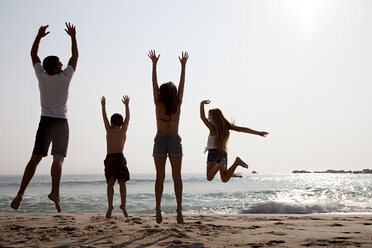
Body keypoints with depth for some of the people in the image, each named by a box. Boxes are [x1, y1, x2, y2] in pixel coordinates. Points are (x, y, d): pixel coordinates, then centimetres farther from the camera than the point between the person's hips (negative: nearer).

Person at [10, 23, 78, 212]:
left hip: (45, 122, 3)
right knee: (58, 159, -5)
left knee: (35, 158, 0)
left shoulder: (41, 76, 1)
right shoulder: (65, 77, -6)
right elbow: (75, 56, 7)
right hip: (61, 122, -3)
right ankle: (55, 192, -19)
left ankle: (21, 193, -7)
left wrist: (39, 36, 21)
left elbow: (33, 55, 16)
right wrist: (73, 37, 15)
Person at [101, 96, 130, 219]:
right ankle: (123, 205, -14)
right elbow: (127, 118, 19)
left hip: (109, 159, 0)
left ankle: (110, 205, -21)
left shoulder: (109, 130, 7)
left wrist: (103, 105, 27)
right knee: (122, 183, 3)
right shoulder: (123, 131, 8)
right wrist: (127, 105, 29)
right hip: (120, 158, 0)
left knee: (110, 183, -4)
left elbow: (104, 117, 17)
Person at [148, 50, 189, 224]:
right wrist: (183, 65, 12)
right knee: (177, 177, 1)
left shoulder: (158, 104, -2)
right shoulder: (178, 104, -1)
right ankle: (179, 209, -7)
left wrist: (154, 64, 4)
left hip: (160, 141, 0)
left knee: (160, 176, 1)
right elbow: (182, 84, 6)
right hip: (175, 141, 0)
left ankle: (158, 209, -3)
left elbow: (154, 83, 1)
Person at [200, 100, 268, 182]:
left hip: (213, 152, -6)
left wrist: (202, 104, -37)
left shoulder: (213, 128, -9)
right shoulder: (226, 125, 6)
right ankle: (236, 162, -17)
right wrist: (258, 133, 5)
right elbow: (243, 129, 3)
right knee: (225, 179, 0)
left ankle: (220, 164, -33)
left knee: (209, 178, -13)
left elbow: (202, 117, -21)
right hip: (223, 153, 6)